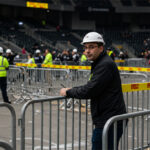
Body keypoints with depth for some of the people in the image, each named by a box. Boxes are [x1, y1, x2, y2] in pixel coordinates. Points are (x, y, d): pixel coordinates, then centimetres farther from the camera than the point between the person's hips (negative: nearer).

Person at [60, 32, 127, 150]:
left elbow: (89, 91, -20)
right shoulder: (100, 63, 16)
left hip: (109, 121, -10)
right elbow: (92, 87, 22)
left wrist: (68, 92, -6)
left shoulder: (106, 65, -17)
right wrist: (73, 90, 10)